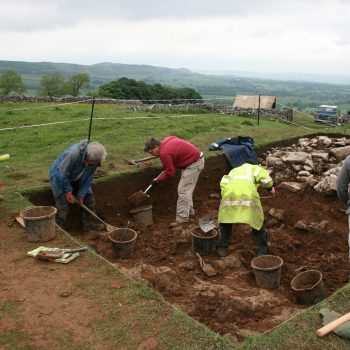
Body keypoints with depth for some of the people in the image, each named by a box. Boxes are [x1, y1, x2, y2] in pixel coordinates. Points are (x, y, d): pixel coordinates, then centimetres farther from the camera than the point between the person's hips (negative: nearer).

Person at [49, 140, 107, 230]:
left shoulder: (95, 159, -20)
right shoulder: (73, 154, -40)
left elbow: (88, 178, -10)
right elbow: (62, 174, -29)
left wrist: (81, 194, -10)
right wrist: (68, 191, -21)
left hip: (77, 178, 6)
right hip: (60, 176, -6)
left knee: (89, 197, 4)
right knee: (62, 206, -10)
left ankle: (89, 223, 18)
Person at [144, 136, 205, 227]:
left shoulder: (164, 153, -22)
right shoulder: (166, 140, 3)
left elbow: (169, 173, -14)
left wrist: (157, 180, -1)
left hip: (194, 164, -10)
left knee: (183, 190, -11)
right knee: (187, 189, 18)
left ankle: (182, 218, -11)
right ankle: (189, 211, 28)